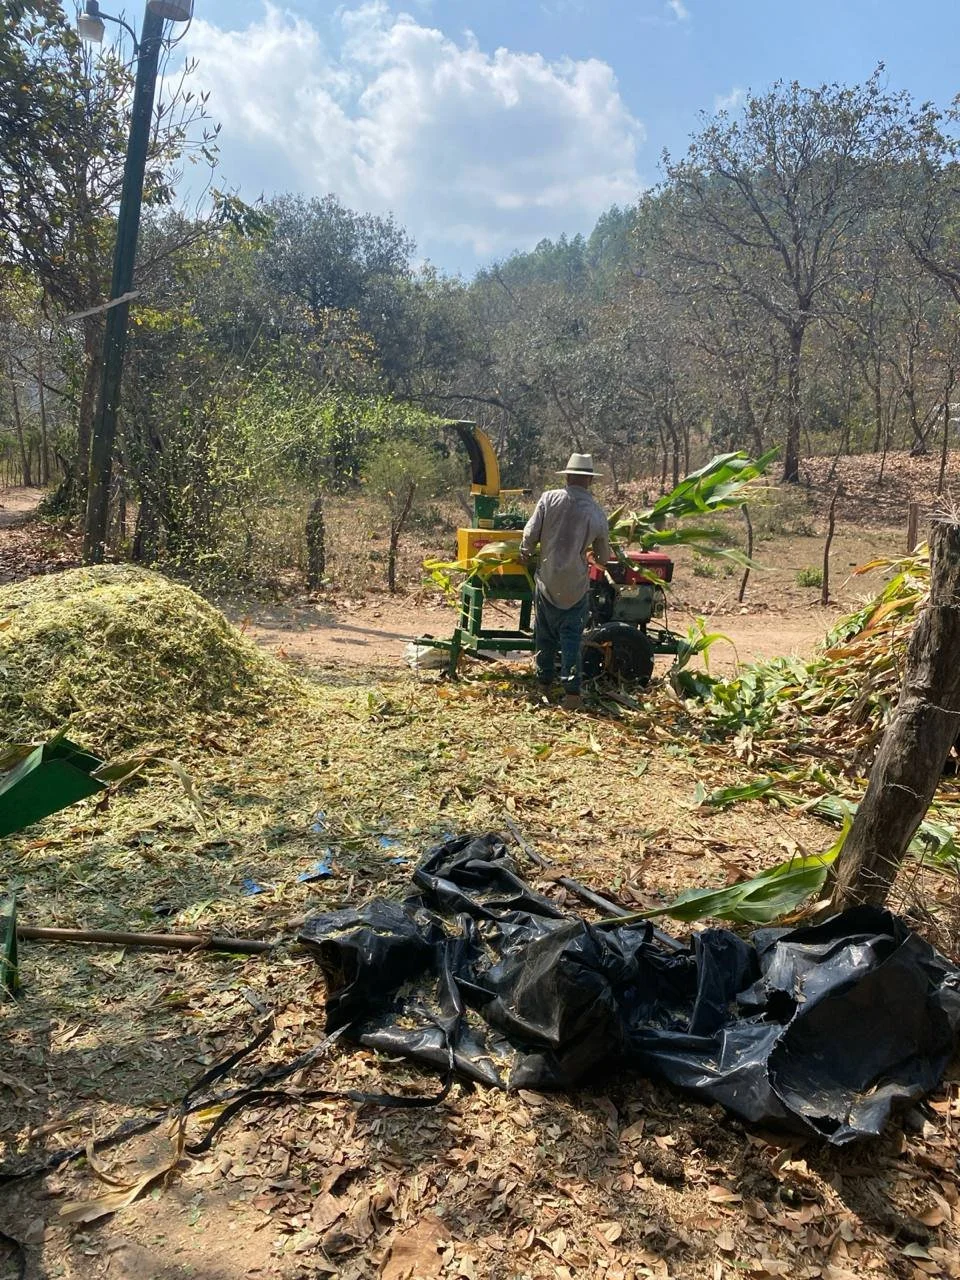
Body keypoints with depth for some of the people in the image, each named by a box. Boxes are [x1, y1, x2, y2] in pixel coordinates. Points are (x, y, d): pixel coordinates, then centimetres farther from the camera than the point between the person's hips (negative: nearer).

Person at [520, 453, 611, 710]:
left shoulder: (549, 499, -8)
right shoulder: (597, 512, -4)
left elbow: (530, 535, -8)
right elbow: (604, 556, 7)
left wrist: (525, 554, 13)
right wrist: (599, 558, 30)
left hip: (547, 580, 0)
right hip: (576, 585, 0)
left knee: (545, 633, 15)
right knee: (571, 636, 5)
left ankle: (545, 681, 27)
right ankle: (572, 689, -3)